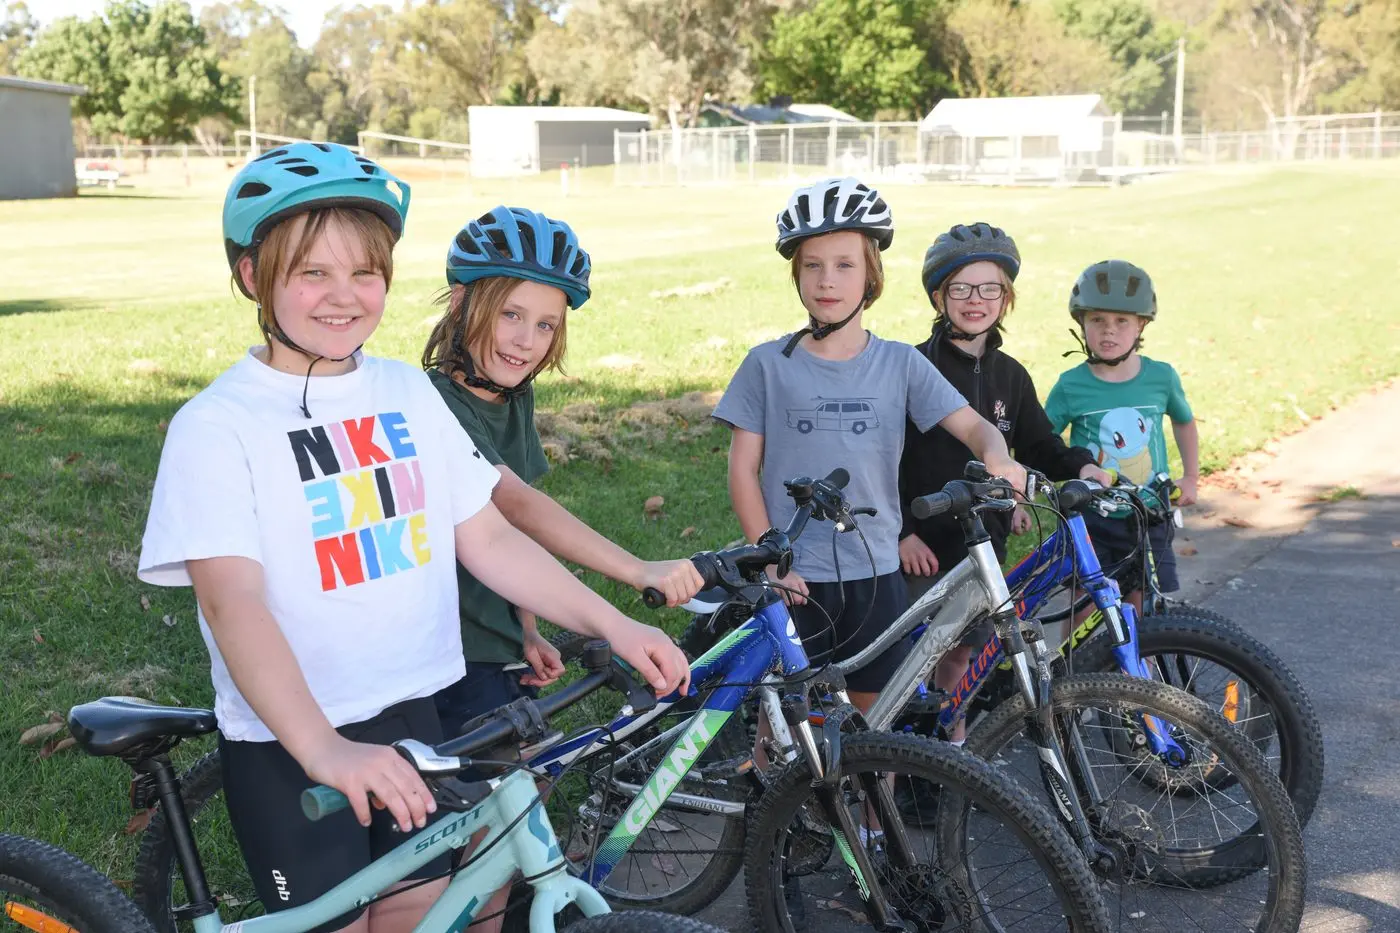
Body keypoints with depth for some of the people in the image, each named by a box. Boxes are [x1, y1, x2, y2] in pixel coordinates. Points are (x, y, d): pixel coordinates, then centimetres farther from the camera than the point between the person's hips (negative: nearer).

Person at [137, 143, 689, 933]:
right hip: (287, 747, -4)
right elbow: (231, 600, -25)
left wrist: (613, 625, -5)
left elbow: (488, 540, 5)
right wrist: (324, 748, -38)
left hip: (409, 718, 5)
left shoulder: (410, 393, 3)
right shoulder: (217, 425, -13)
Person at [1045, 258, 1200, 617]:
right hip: (1090, 519, -2)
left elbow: (1184, 421, 18)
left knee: (1142, 614, 5)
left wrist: (1191, 477, 13)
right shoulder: (1071, 386, -8)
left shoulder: (1161, 376, -2)